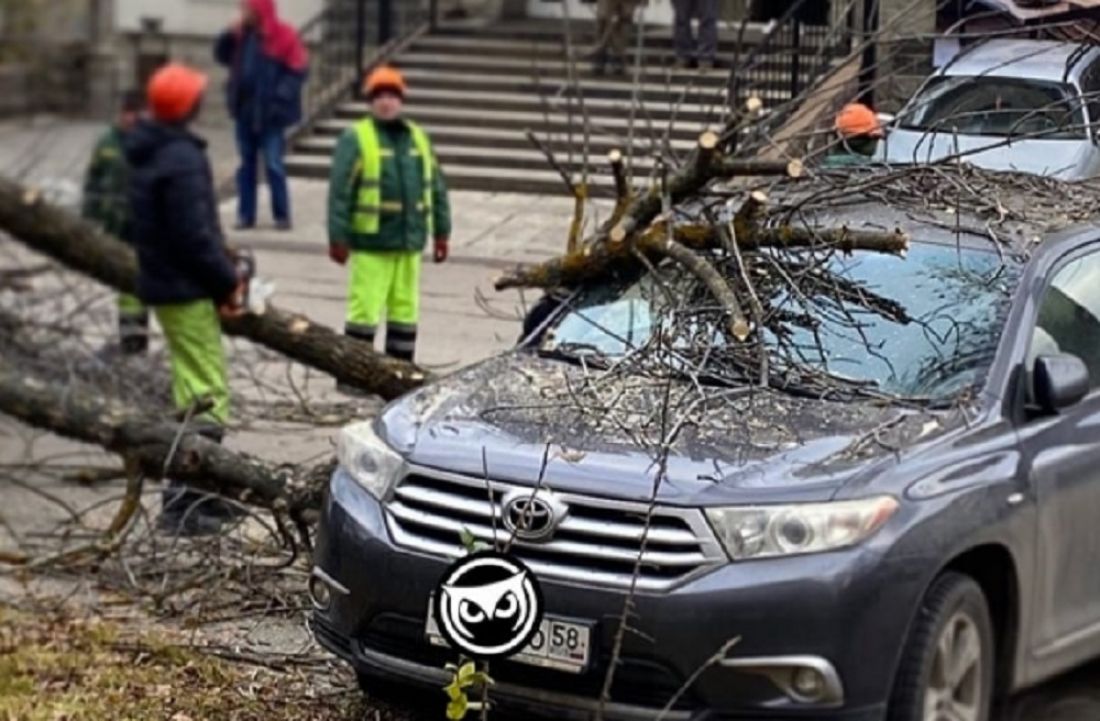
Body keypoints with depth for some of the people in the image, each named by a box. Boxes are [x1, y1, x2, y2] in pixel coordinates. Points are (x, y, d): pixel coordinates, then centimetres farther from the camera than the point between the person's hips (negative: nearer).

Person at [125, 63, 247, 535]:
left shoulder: (148, 152, 12)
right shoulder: (182, 159, -20)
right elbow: (193, 235, -24)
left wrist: (222, 274, 13)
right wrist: (227, 281, -11)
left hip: (162, 285, 10)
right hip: (187, 292, -10)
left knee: (194, 391, 19)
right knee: (208, 397, -8)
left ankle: (199, 492, 27)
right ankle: (183, 502, -12)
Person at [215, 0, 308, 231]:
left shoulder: (283, 36, -9)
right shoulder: (242, 35, 9)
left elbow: (297, 70, -11)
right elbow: (221, 55, 13)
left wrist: (280, 97, -19)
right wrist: (232, 33, -3)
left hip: (269, 113, -6)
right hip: (244, 110, 6)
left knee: (273, 165, -4)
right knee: (246, 164, 9)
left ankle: (282, 215, 5)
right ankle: (246, 214, 14)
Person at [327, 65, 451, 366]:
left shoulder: (419, 138, 12)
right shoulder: (356, 139, -5)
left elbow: (436, 189, 18)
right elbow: (340, 192, -8)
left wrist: (441, 232, 15)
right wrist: (338, 238, -12)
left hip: (410, 242, 6)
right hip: (371, 243, -6)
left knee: (406, 308, 12)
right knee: (365, 308, -5)